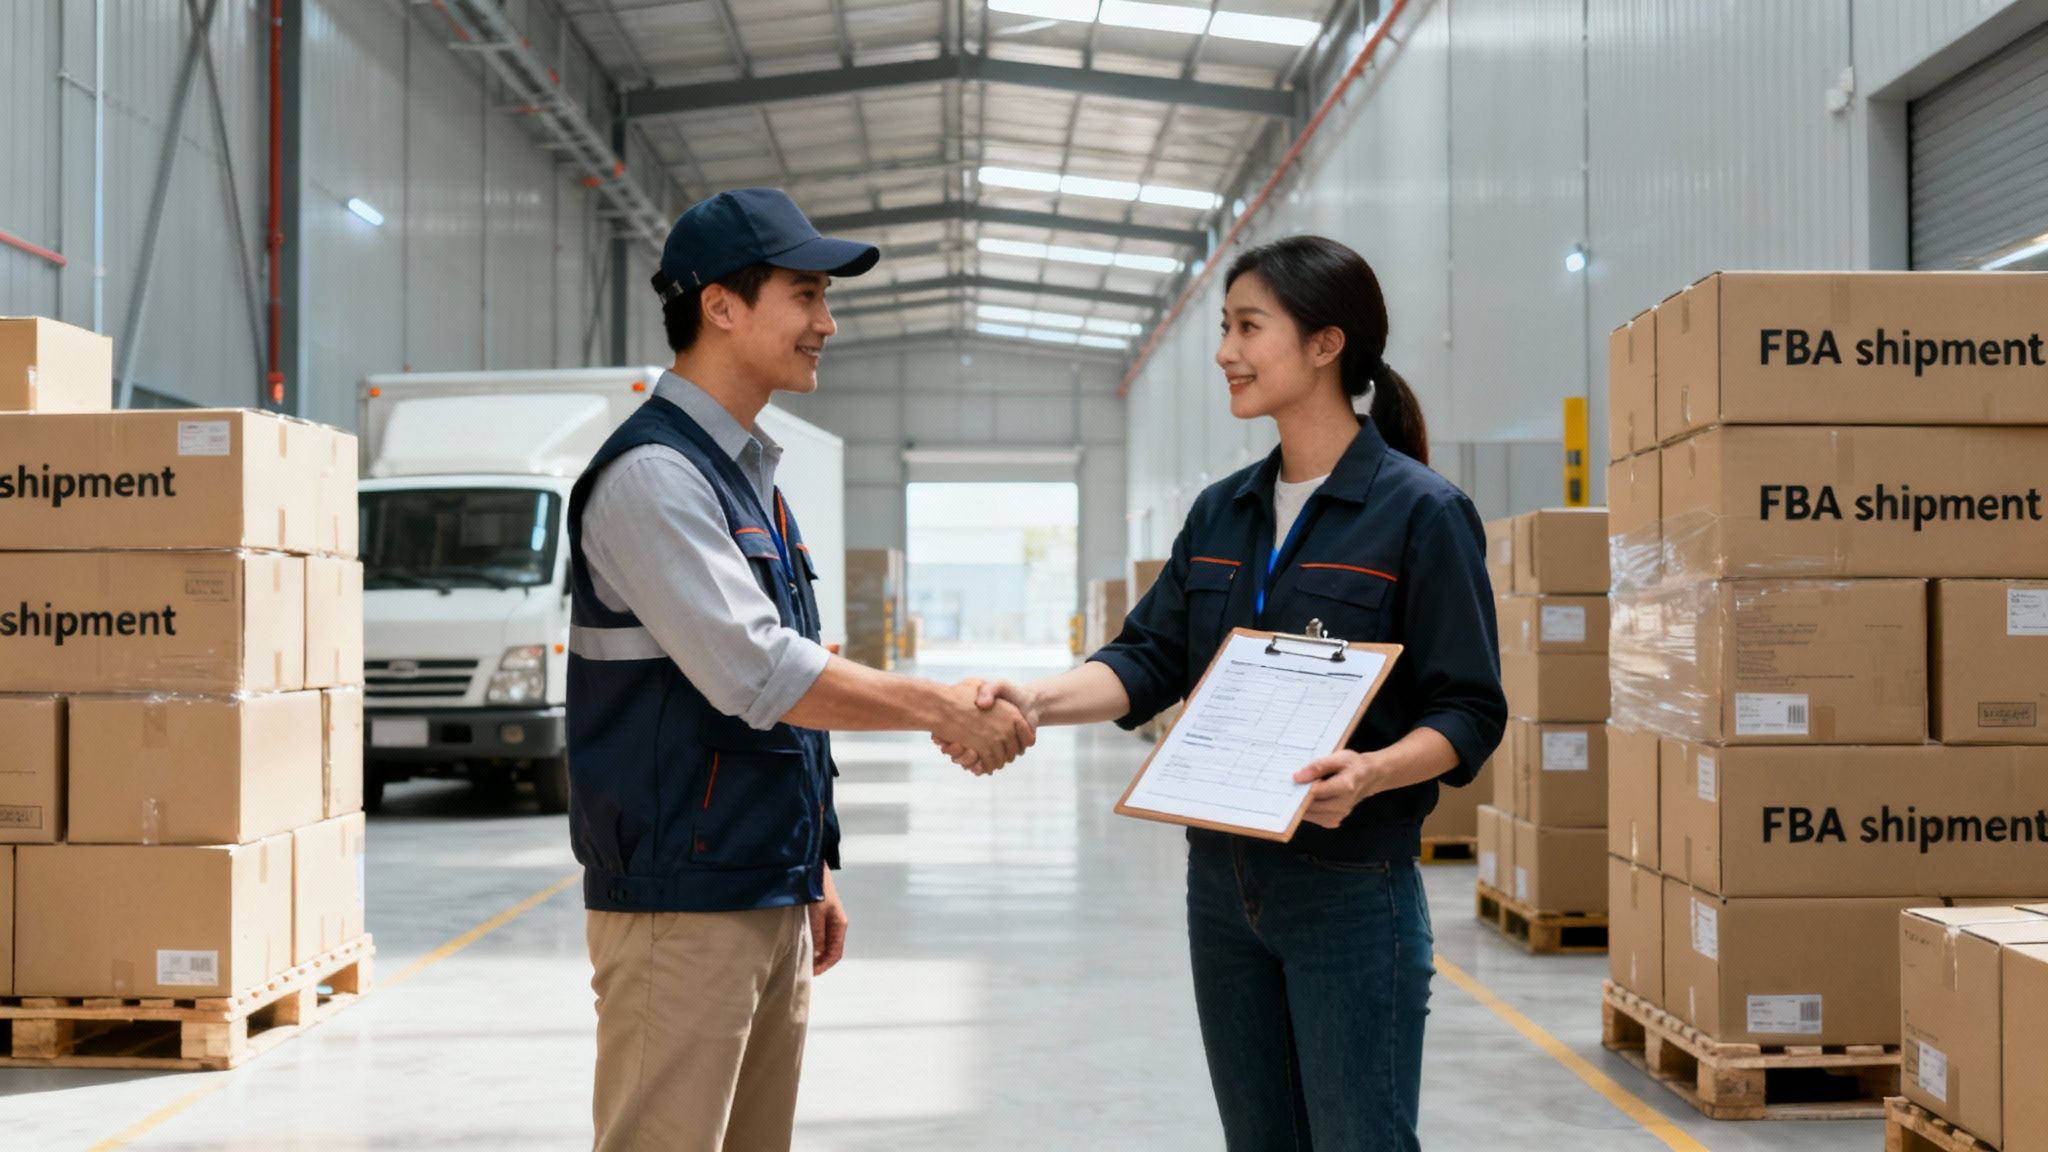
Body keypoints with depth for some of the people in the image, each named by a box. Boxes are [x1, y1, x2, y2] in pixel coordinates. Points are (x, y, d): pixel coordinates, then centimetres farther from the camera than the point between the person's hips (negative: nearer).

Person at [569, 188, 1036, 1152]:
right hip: (684, 904, -9)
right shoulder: (654, 474, -14)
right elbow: (756, 675, -22)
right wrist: (938, 706, -14)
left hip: (773, 896, 9)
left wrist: (814, 874, 20)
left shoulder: (750, 478, 16)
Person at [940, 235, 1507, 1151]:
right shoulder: (1221, 514, 10)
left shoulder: (1419, 512, -10)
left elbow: (1469, 712, -11)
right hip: (1224, 879, 6)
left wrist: (1371, 773, -29)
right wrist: (1035, 701, -13)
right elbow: (1150, 661, 4)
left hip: (1352, 888, -6)